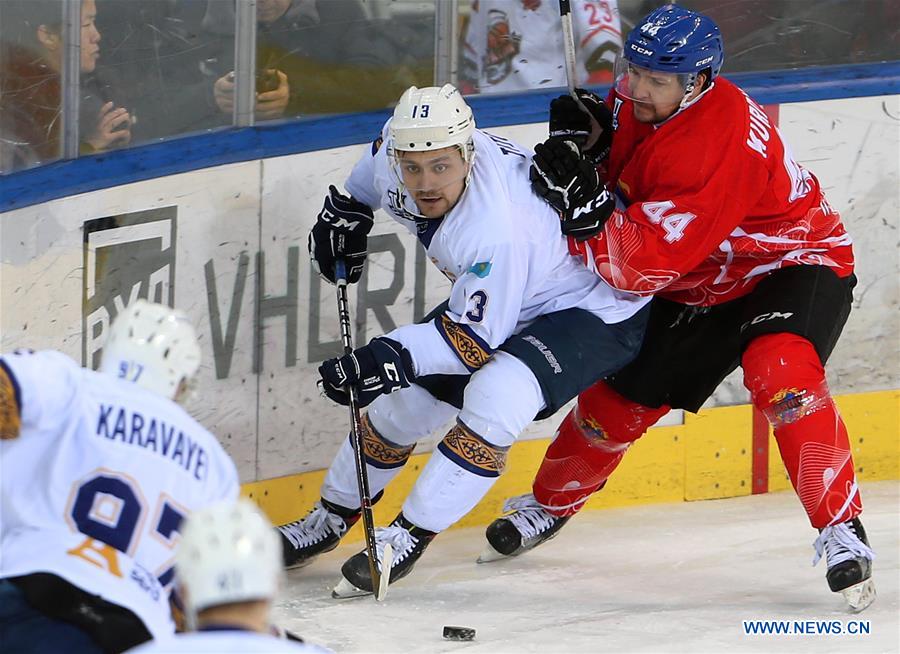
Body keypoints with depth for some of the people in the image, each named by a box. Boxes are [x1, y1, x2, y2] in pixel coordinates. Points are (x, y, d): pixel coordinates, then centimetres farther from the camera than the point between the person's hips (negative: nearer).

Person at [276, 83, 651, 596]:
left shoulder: (495, 226, -40)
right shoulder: (397, 155, -18)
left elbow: (480, 337, -32)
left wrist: (395, 355, -39)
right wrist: (347, 207, 9)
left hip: (592, 311, -9)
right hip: (490, 297, 9)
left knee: (495, 395, -31)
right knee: (407, 394, 7)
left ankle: (411, 535, -17)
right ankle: (329, 521, 28)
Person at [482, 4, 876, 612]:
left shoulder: (715, 144, -36)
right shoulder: (633, 99, -13)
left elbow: (648, 264, -37)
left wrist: (584, 210, -49)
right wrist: (581, 138, -14)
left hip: (791, 263, -8)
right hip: (699, 287, 8)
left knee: (779, 367, -35)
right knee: (620, 393, 8)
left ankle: (842, 531, -32)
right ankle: (550, 504, 34)